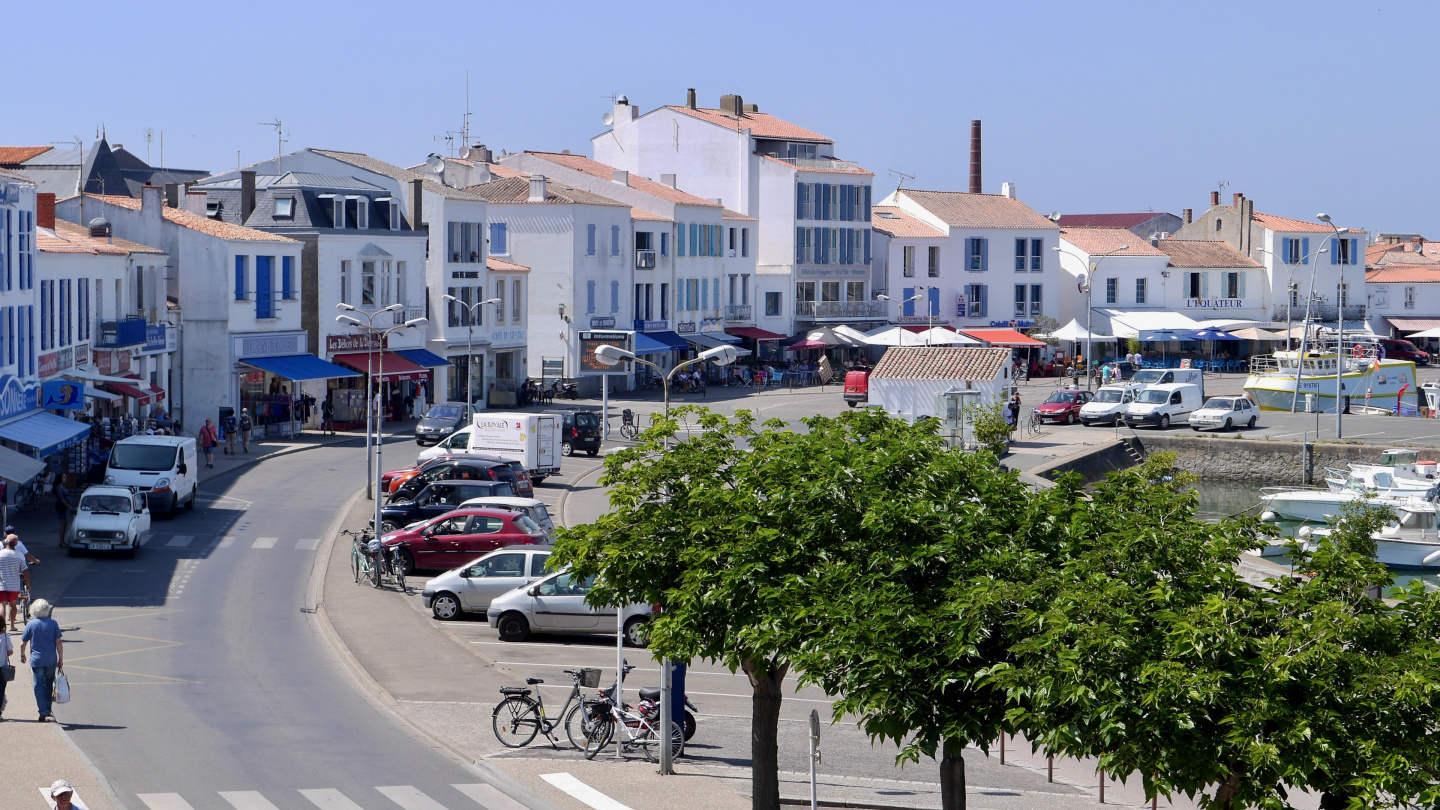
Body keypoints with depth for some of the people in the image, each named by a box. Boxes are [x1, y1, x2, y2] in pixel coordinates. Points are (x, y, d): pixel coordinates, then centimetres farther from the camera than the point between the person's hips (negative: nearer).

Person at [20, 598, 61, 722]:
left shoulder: (31, 624, -4)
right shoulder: (53, 623, -2)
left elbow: (23, 643, 1)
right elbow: (59, 643, -2)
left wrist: (22, 655, 19)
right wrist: (61, 659, 5)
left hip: (37, 660, -2)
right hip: (51, 660, 2)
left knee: (39, 686, 2)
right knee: (48, 685, 16)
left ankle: (44, 712, -6)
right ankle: (47, 710, 21)